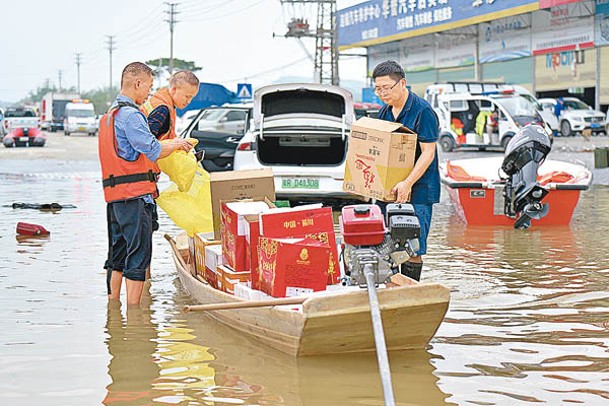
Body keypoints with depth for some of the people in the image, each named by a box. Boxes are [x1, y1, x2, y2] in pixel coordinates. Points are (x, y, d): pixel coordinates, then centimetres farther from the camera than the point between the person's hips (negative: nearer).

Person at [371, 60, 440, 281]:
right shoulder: (384, 112, 13)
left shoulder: (422, 111, -11)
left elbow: (428, 153, -15)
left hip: (418, 191, -7)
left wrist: (407, 183, -23)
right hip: (388, 190, 7)